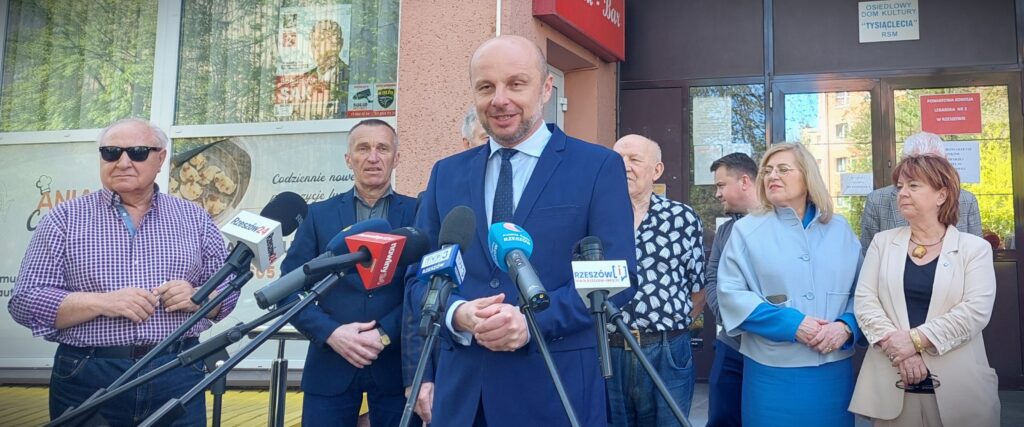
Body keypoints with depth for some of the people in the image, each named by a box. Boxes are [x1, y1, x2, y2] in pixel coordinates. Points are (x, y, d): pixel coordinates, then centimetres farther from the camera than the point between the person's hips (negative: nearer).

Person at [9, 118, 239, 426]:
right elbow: (24, 301, -2)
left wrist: (196, 297, -12)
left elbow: (227, 289, 10)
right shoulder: (64, 219, 4)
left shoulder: (193, 217, 9)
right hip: (87, 380, -1)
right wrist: (101, 302, -16)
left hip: (179, 377, 1)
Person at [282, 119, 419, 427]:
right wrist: (331, 333, -11)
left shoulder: (417, 213, 3)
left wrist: (385, 334, -14)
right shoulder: (320, 214, 7)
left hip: (396, 363, -1)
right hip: (331, 364, 1)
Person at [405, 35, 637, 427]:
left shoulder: (599, 166, -2)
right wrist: (457, 313, -12)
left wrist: (535, 320, -20)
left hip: (557, 388, -3)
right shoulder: (446, 174, 9)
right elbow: (419, 276, 8)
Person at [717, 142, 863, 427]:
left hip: (834, 369, 3)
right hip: (773, 371, -3)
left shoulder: (840, 229, 8)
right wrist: (791, 324, -16)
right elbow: (731, 292, -8)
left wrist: (846, 326, -12)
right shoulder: (748, 230, -1)